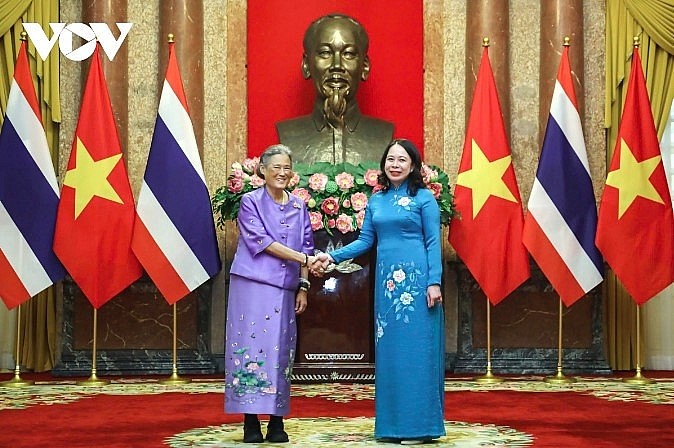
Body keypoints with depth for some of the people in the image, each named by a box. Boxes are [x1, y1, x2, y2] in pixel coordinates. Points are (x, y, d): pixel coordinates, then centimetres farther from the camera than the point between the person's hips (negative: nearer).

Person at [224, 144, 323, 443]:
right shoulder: (251, 202, 0)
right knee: (252, 346, -6)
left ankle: (276, 421, 6)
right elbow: (261, 240, -10)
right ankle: (250, 421, -2)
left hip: (285, 289, 4)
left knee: (280, 351, 2)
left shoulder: (299, 206, 13)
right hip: (252, 285, -4)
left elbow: (306, 246, 15)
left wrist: (303, 285, 6)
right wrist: (302, 258, -15)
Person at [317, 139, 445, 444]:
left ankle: (419, 424, 2)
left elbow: (433, 243, -4)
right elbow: (365, 241, 14)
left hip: (416, 279, -5)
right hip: (387, 281, 5)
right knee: (388, 349, 6)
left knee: (415, 348, -4)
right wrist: (333, 256, 1)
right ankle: (392, 424, 13)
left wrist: (434, 282, -11)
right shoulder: (376, 201, 14)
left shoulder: (424, 198, 0)